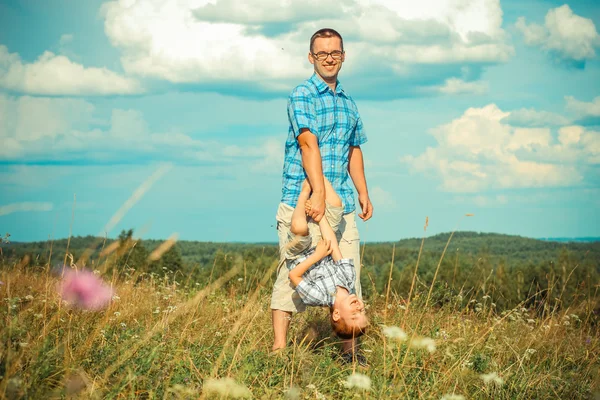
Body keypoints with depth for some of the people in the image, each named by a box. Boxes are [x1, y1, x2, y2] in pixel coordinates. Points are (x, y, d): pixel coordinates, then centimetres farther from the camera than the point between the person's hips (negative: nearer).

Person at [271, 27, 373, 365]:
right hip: (301, 200, -6)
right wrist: (318, 194, -26)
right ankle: (279, 348, 0)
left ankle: (350, 349, 10)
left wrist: (364, 194, 21)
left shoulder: (348, 103, 18)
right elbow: (309, 144, -16)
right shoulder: (303, 95, -5)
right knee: (292, 272, -4)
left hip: (342, 203, 6)